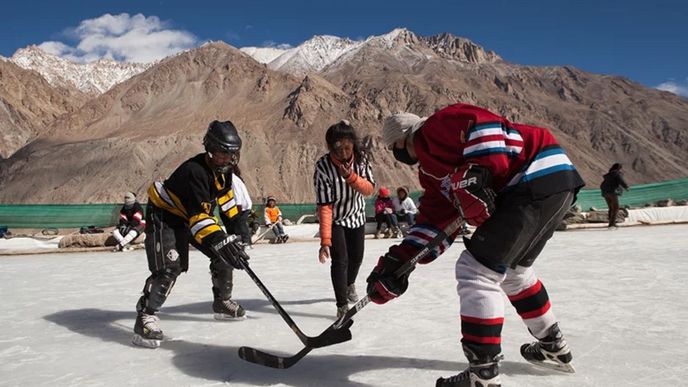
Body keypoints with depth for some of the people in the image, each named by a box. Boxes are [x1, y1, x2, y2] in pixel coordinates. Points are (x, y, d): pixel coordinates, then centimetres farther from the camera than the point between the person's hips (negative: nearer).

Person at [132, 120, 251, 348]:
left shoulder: (223, 168, -7)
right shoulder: (194, 171, -33)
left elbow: (225, 196, 13)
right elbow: (198, 216, -41)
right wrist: (219, 240, -52)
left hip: (195, 215, 9)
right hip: (164, 215, -8)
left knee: (222, 255, 6)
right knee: (169, 267, -23)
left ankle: (222, 302, 22)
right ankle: (146, 317, -14)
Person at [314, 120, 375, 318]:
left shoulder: (361, 158, -18)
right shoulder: (323, 166, -31)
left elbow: (369, 189, -17)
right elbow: (324, 207, -33)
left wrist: (351, 177, -37)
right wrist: (325, 241, -37)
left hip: (356, 216, 5)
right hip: (335, 218, -5)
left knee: (356, 257, 19)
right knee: (340, 260, -17)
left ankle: (350, 284, 50)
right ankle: (342, 306, -8)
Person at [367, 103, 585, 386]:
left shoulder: (436, 127, -2)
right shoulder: (431, 170, 23)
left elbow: (484, 126, -19)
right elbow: (435, 221, 16)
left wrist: (476, 174, -23)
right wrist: (399, 260, 9)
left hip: (540, 177, -11)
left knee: (475, 270, -9)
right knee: (513, 270, 26)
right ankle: (554, 348, 41)